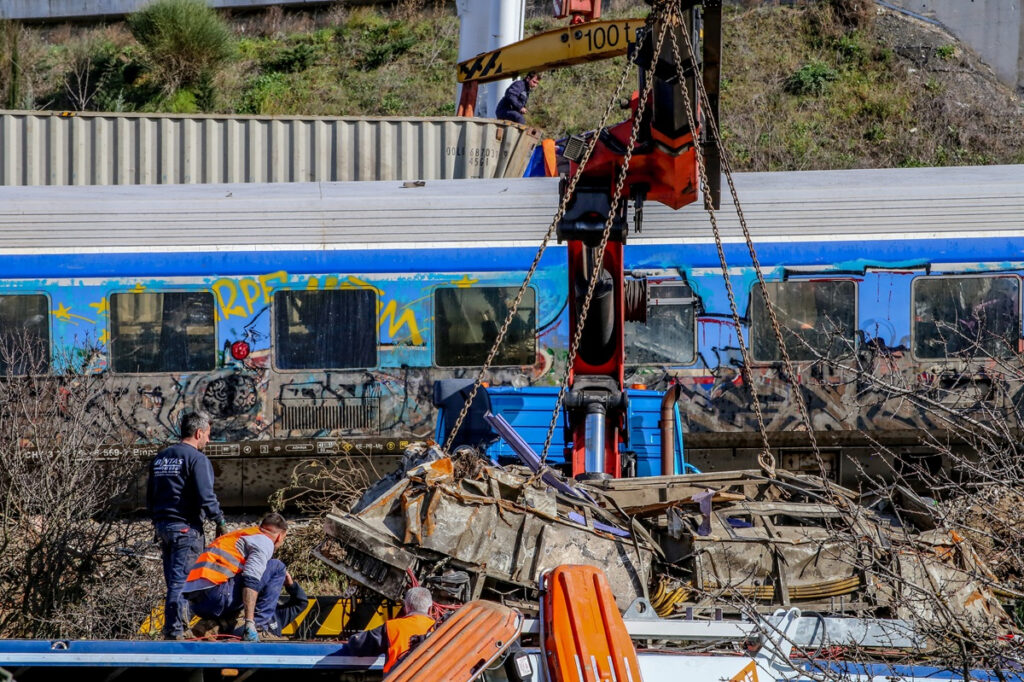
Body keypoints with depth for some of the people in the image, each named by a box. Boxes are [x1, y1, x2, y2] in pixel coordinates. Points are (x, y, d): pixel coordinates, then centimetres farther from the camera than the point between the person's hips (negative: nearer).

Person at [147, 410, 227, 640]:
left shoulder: (160, 458, 15)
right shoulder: (196, 459, -10)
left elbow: (150, 496, 20)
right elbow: (206, 496, -18)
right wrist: (220, 522, -7)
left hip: (162, 525, 8)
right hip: (186, 527, -8)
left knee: (173, 580, 14)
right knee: (182, 580, -6)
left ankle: (172, 627, 17)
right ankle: (175, 630, -8)